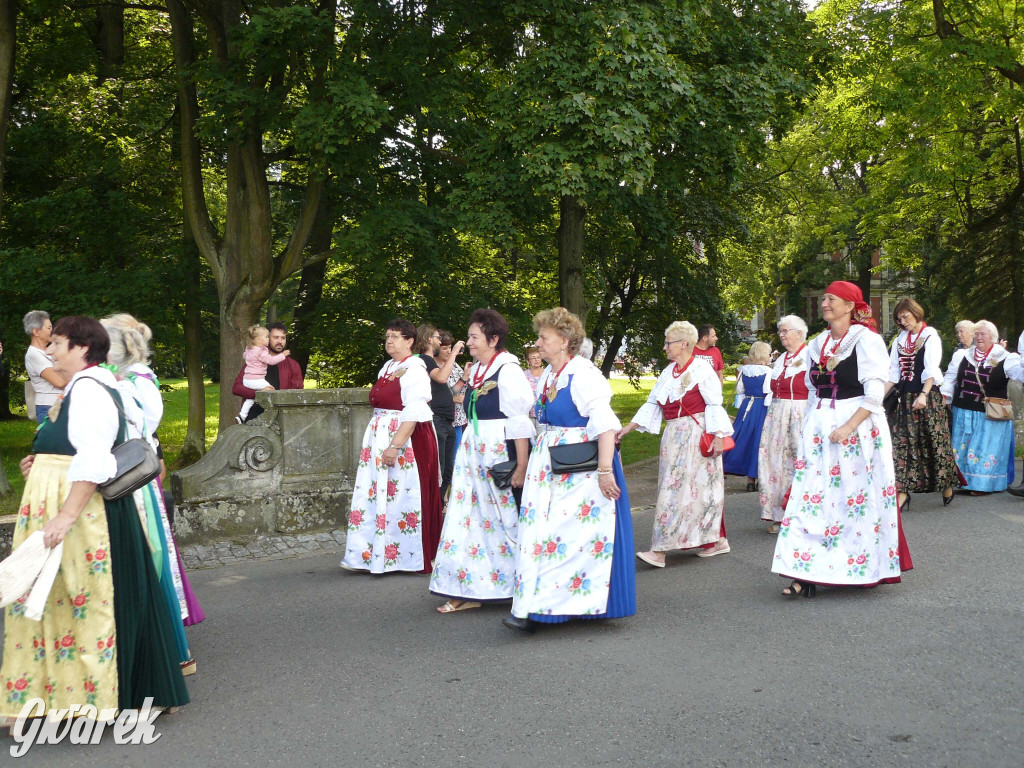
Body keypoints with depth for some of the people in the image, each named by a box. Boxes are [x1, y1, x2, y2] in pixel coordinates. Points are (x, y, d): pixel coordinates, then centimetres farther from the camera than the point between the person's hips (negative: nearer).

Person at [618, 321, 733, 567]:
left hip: (696, 435, -8)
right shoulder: (669, 372, 14)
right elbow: (653, 404, 16)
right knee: (673, 489, 7)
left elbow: (714, 405, -12)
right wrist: (628, 428, 10)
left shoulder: (701, 368, -8)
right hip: (675, 437, 8)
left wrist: (717, 437, -18)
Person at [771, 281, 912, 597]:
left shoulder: (866, 340, -7)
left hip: (859, 426, -5)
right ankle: (808, 574, -5)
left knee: (860, 499, 0)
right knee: (813, 497, -3)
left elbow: (874, 394, -13)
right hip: (820, 427, 6)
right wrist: (811, 426, 12)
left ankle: (866, 567, 15)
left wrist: (849, 427, -21)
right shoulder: (817, 344, 13)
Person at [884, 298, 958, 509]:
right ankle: (902, 493, -2)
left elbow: (931, 370, -16)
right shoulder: (900, 340, 13)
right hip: (904, 397, 5)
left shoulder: (930, 337, -5)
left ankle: (946, 486, 19)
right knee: (902, 444, -1)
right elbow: (893, 373, 12)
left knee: (934, 442, 2)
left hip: (928, 397, -5)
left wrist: (923, 395, -29)